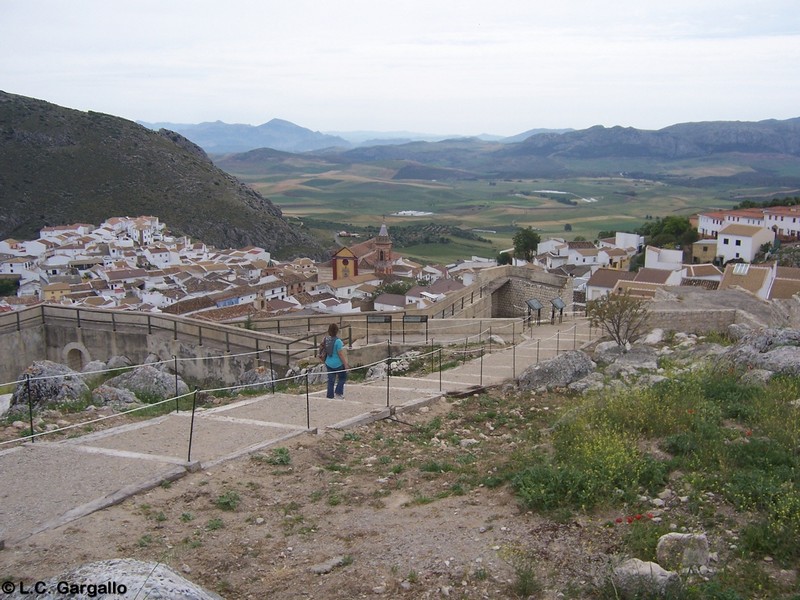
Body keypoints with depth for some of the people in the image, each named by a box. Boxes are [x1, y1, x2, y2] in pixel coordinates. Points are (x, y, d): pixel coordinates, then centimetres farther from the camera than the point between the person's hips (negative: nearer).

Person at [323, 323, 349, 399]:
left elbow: (325, 352, 8)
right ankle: (338, 392, 11)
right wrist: (346, 365, -12)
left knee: (331, 380, 14)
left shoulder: (326, 339, -4)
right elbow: (341, 354, -20)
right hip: (337, 364, -6)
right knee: (343, 377, 17)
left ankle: (330, 395, 18)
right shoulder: (337, 341, -23)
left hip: (328, 363, 6)